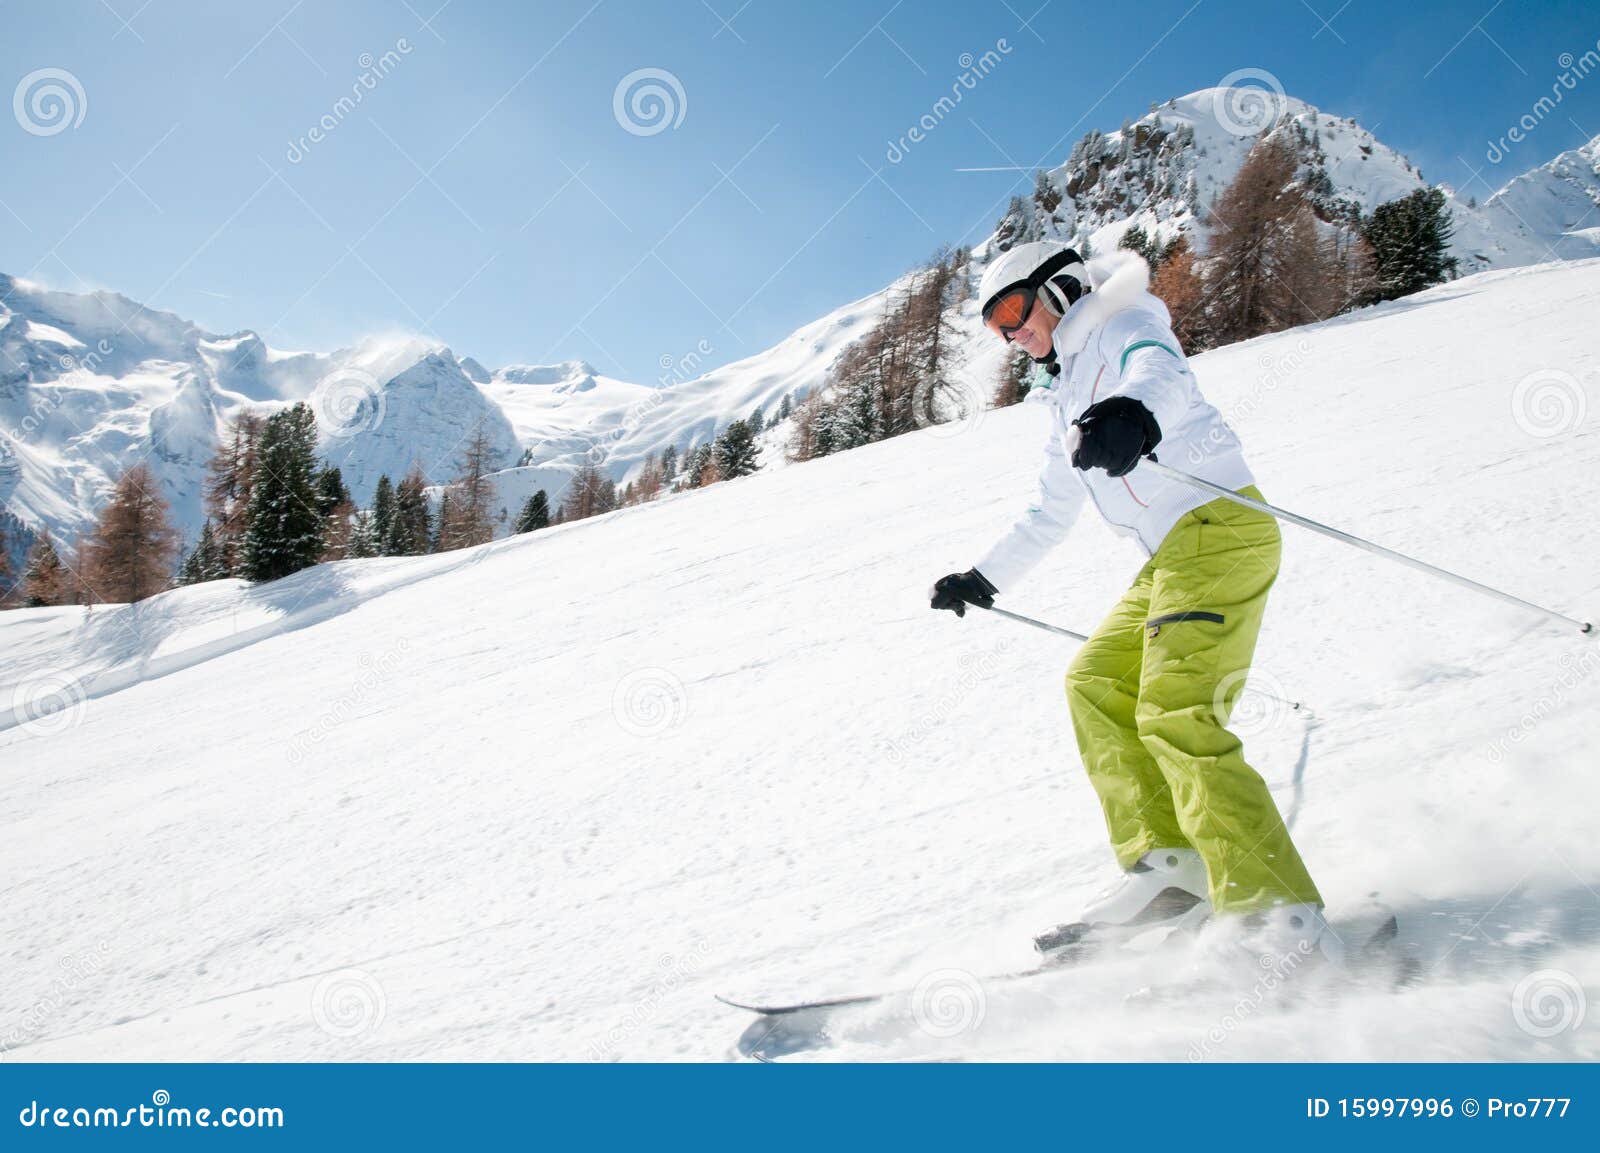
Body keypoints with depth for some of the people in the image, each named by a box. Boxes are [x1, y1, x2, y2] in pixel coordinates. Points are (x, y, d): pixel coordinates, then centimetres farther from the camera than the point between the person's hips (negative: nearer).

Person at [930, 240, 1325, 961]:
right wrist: (982, 581, 35)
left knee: (1176, 712, -20)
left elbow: (1162, 372, -25)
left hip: (1219, 526, -10)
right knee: (1095, 682, 8)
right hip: (1173, 556, 10)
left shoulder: (1123, 325, 1)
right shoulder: (1067, 399, 27)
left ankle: (1278, 915, -18)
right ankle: (1167, 863, 3)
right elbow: (1049, 515, 35)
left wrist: (1137, 414, -48)